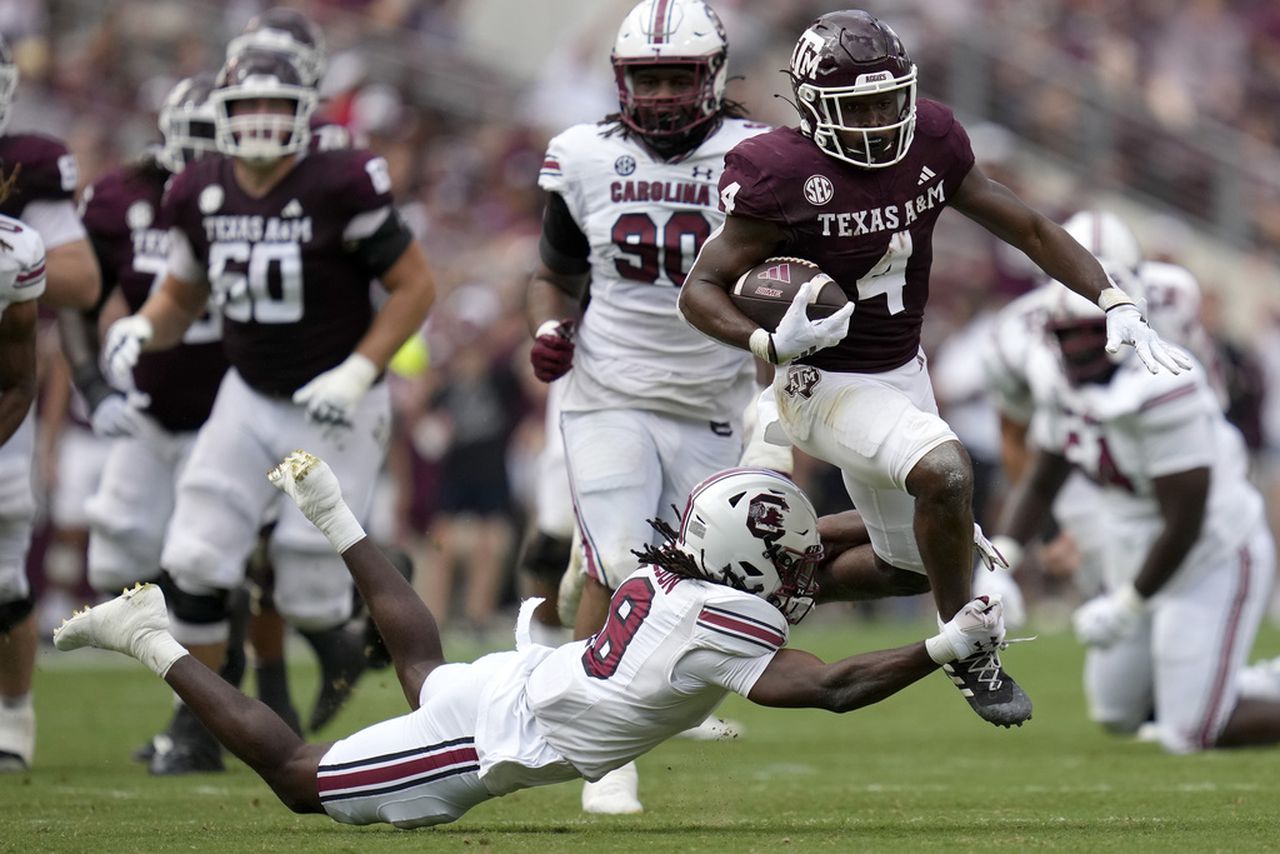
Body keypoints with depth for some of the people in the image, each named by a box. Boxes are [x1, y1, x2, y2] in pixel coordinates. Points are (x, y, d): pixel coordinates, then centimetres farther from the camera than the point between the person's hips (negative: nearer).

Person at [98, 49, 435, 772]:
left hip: (335, 407, -5)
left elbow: (416, 286, -11)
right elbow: (181, 297, 14)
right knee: (196, 562, -8)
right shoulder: (203, 197, -2)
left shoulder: (338, 188, -18)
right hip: (249, 400, 5)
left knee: (308, 596, -5)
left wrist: (357, 373, -19)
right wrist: (138, 331, -8)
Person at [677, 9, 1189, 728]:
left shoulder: (930, 144, -5)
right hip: (827, 384, -8)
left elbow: (1028, 228, 4)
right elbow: (702, 290, -16)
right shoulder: (787, 176, -22)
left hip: (904, 373, 8)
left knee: (908, 558, 18)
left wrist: (1117, 305, -6)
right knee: (945, 471, -31)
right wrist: (771, 344, -35)